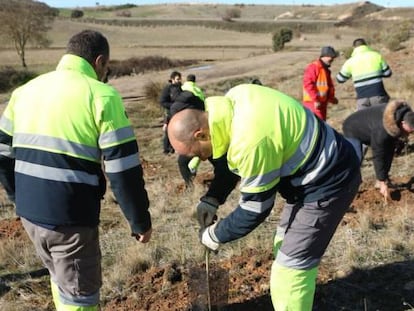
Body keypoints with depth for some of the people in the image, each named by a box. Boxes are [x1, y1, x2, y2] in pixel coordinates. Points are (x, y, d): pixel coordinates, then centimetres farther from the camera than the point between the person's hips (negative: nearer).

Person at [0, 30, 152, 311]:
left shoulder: (26, 90, 9)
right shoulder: (101, 95, -11)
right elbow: (123, 169, -14)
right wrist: (140, 221, -4)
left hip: (28, 211, 7)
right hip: (71, 216, -7)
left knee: (61, 277, 27)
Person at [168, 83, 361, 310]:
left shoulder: (251, 141, -35)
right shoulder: (232, 101, -6)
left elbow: (255, 209, -21)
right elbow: (232, 161, 11)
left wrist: (214, 236, -6)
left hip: (328, 182, -10)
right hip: (317, 170, 10)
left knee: (290, 268, -5)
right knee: (285, 248, 21)